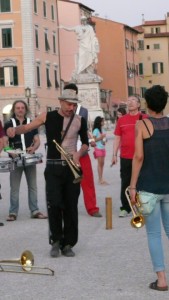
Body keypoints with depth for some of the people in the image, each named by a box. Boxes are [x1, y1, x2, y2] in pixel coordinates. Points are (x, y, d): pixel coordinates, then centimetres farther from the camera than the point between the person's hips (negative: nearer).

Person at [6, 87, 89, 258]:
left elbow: (85, 143, 14)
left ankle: (68, 244, 13)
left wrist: (79, 153, -7)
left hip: (72, 167, 1)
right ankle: (56, 240, 9)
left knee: (70, 206, 3)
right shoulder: (48, 117, 0)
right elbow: (27, 127, 1)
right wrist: (14, 130, -20)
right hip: (53, 168, -1)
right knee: (54, 204, -10)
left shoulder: (79, 121, 3)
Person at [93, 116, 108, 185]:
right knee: (100, 163, -7)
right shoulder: (96, 130, -9)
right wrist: (100, 137, -20)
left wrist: (105, 140, 3)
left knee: (102, 163, 7)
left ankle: (101, 179, 10)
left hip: (103, 148, 7)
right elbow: (93, 140, -11)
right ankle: (100, 179, -7)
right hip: (98, 148, -7)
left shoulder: (102, 129, 12)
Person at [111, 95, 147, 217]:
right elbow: (117, 138, 9)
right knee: (125, 183, 5)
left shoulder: (145, 118, 0)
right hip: (125, 157, 2)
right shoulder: (122, 120, 7)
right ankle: (125, 208, 12)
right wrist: (114, 154, 3)